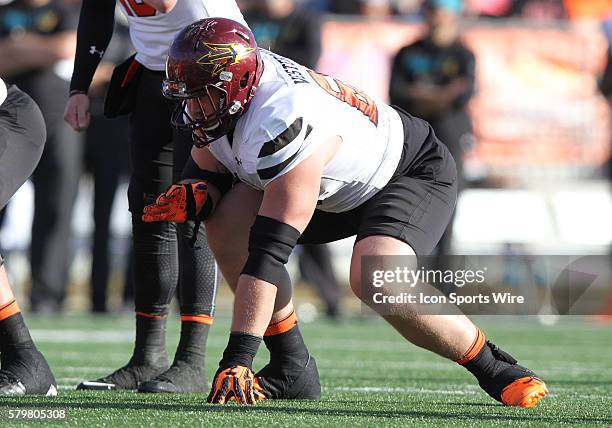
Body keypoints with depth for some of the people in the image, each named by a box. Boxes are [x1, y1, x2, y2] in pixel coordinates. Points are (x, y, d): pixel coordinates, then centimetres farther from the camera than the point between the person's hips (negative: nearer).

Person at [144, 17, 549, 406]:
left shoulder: (284, 121, -40)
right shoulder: (219, 98, -14)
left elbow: (268, 252, -43)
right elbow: (208, 172, 4)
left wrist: (238, 357, -44)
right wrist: (192, 196, -23)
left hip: (417, 172, -9)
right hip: (340, 188, 9)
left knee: (372, 281, -35)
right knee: (225, 222, -13)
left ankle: (493, 368, -12)